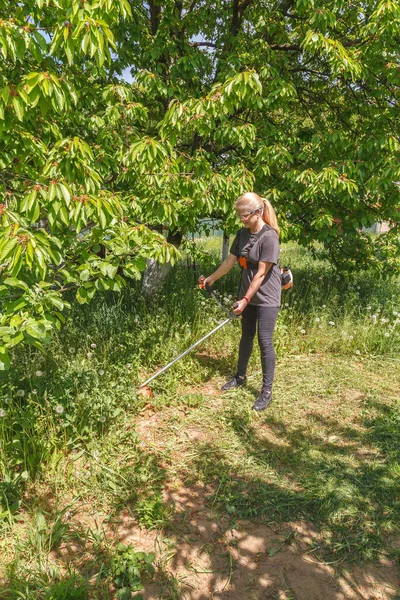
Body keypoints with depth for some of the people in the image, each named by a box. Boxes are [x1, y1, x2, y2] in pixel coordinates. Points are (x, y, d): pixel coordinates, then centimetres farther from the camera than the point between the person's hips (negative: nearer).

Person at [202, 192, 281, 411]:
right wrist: (212, 278, 21)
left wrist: (246, 299, -20)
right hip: (248, 294, 7)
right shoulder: (242, 234, 2)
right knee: (246, 336, 19)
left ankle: (266, 391, 7)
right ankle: (240, 377, 36)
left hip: (266, 298, -7)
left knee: (265, 341, -5)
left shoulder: (269, 237, -20)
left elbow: (261, 273, -21)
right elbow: (230, 261, 13)